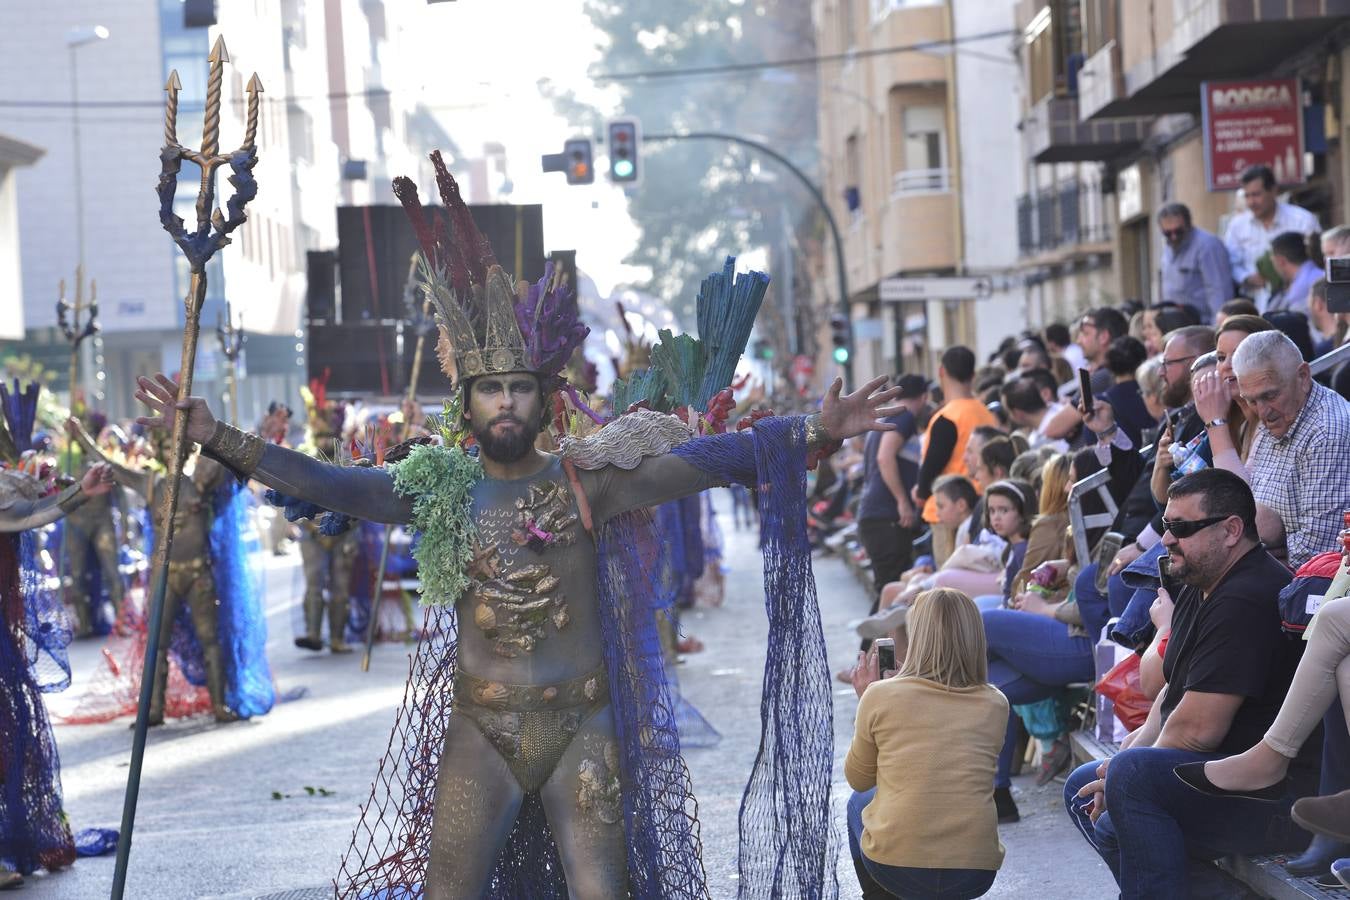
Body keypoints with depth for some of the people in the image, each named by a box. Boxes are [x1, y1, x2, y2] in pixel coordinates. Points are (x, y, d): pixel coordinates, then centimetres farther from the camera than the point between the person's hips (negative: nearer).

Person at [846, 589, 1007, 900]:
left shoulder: (881, 696, -5)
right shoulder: (995, 705, 2)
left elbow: (858, 780, 11)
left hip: (893, 866, -2)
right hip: (976, 873, 2)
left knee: (860, 803, 32)